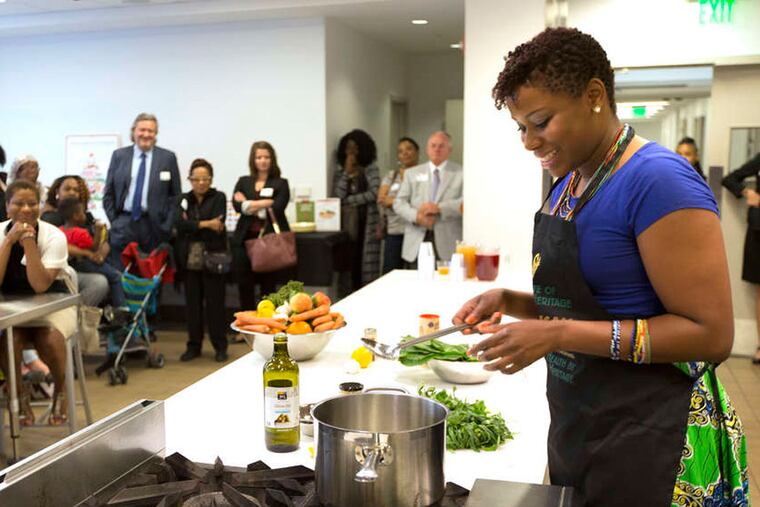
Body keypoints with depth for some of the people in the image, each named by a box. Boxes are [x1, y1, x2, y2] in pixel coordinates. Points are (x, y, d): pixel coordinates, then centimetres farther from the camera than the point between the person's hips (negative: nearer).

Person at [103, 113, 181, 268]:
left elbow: (176, 195, 5)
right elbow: (108, 193, 10)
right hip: (123, 225, 1)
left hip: (154, 226, -1)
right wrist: (113, 220, 2)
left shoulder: (168, 157, 3)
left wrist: (167, 224, -3)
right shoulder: (119, 155, 8)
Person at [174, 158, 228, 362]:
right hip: (189, 260, 3)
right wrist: (204, 224, -15)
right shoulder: (183, 199, 11)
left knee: (215, 303, 2)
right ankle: (193, 346, 20)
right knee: (193, 303, 9)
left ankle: (220, 346, 13)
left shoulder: (218, 198, 1)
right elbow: (179, 223, -7)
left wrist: (191, 226, -7)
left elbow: (217, 226, -12)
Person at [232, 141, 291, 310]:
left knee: (268, 286, 3)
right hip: (245, 239, 3)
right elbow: (237, 205, -2)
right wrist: (265, 204, -11)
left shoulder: (280, 183, 7)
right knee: (244, 286, 3)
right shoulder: (243, 182, 15)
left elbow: (278, 208, -8)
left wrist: (250, 204, -5)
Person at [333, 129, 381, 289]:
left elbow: (374, 194, -9)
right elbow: (337, 195, -2)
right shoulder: (340, 170, 11)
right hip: (345, 222, 2)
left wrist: (348, 201, -4)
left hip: (366, 223, -2)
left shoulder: (371, 169, 4)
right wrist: (347, 173, -5)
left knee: (366, 263, -4)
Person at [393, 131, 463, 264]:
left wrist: (439, 207, -16)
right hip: (417, 242, 2)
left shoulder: (461, 173, 6)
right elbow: (399, 203, 9)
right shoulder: (412, 173, 15)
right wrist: (416, 216, -10)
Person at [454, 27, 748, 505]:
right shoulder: (567, 185, 7)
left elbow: (711, 334, -21)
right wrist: (509, 301, -2)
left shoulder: (657, 180, -19)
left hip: (647, 441, -8)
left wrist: (559, 334, -25)